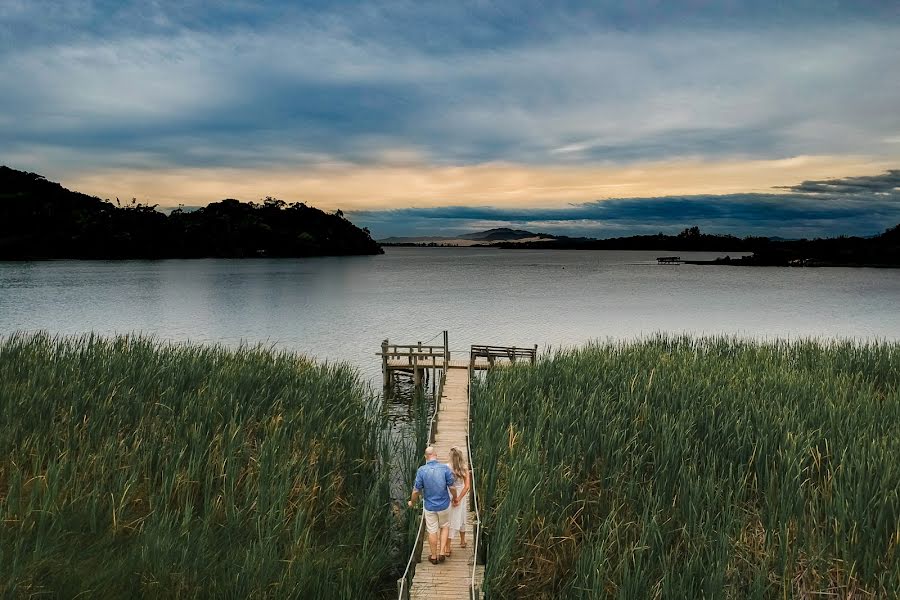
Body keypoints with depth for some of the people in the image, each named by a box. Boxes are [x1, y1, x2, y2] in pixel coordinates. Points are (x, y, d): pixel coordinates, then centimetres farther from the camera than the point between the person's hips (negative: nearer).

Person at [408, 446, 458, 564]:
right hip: (444, 505, 0)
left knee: (432, 531, 14)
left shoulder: (421, 470, -15)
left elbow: (416, 491, -10)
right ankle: (442, 552, 15)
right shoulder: (445, 468, -15)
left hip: (429, 506, 0)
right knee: (445, 527, 23)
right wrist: (455, 498, 10)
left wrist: (412, 502, 8)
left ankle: (434, 557, 27)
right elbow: (452, 487, -10)